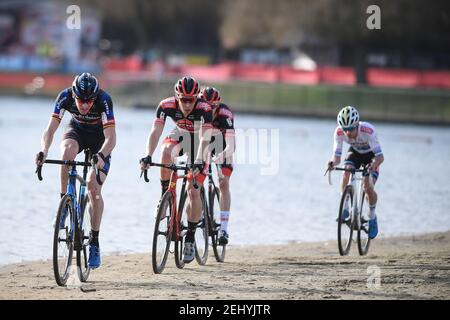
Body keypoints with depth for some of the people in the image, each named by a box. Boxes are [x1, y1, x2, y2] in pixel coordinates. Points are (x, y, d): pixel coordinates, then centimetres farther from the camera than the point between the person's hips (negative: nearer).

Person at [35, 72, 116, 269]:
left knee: (93, 188, -15)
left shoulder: (104, 100, -35)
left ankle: (94, 243, -5)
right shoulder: (65, 97, -29)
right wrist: (43, 152, -49)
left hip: (100, 137, -2)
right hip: (77, 130, 2)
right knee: (67, 152, -36)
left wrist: (101, 156, -58)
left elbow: (111, 137, -39)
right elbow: (50, 129, -31)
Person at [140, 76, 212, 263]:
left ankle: (190, 238, 1)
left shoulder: (204, 109, -34)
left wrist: (199, 161, -56)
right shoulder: (166, 106, -28)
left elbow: (204, 139, -41)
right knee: (166, 152, -35)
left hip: (198, 140, -2)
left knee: (193, 191, -11)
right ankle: (165, 194, -13)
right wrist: (148, 156, -48)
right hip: (180, 135, 2)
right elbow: (155, 132, -34)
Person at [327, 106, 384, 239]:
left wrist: (374, 165, -62)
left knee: (368, 188, -18)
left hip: (371, 154, -3)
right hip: (355, 152, 3)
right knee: (346, 172, -29)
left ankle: (372, 217, 9)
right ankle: (345, 209, -17)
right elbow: (337, 156, -26)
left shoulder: (368, 130, -40)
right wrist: (333, 162, -49)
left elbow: (380, 156, -41)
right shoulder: (339, 132, -30)